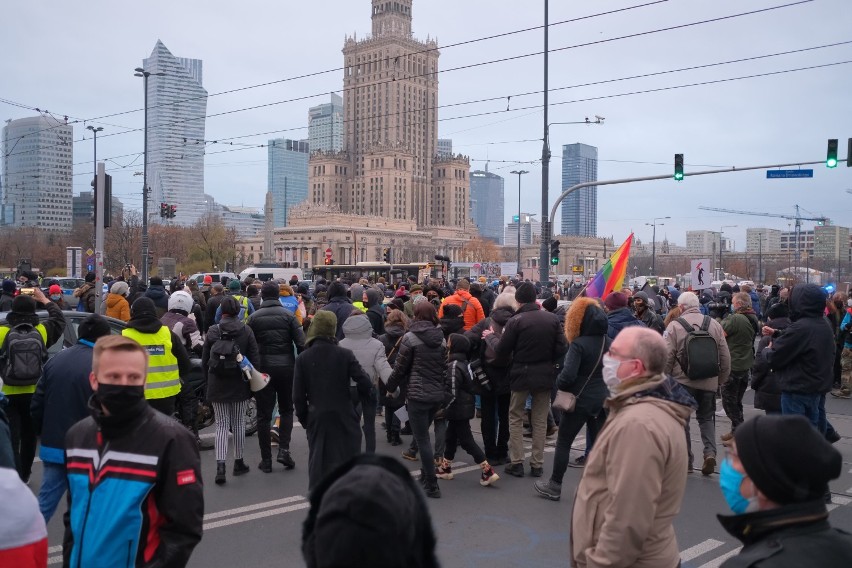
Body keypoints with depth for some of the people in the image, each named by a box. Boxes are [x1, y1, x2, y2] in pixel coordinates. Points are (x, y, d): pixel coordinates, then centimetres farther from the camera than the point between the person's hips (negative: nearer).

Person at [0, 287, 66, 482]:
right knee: (29, 436, 17)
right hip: (34, 393, 3)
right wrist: (44, 300, 20)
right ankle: (24, 475, 27)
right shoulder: (43, 331, -4)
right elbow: (59, 319, 14)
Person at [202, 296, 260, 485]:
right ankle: (238, 463, 22)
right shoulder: (246, 331, -5)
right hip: (239, 384, 0)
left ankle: (220, 466, -8)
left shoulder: (212, 331, -2)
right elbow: (255, 358, -5)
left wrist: (208, 381, 13)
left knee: (221, 425, 4)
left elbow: (204, 361, 2)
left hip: (217, 385, 0)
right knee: (239, 424, 12)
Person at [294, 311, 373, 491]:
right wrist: (355, 399, 6)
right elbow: (365, 383, -13)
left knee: (318, 464, 10)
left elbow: (298, 395, -2)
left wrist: (303, 418, 10)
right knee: (346, 462, 8)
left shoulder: (303, 358, -4)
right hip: (344, 418, -1)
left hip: (317, 420, 1)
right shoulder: (345, 355, -8)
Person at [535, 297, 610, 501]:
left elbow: (568, 375, -24)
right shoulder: (610, 343, 4)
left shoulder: (578, 344, -17)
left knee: (563, 442, 7)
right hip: (602, 401, 6)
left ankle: (554, 486, 14)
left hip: (580, 400, -6)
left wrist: (560, 385, -5)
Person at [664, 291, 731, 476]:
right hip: (709, 382, 3)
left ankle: (686, 459, 14)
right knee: (706, 418, 18)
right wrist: (722, 379, 18)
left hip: (682, 382, -3)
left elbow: (667, 358, -10)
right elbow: (725, 356, 7)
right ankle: (710, 452, 0)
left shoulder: (674, 326, -10)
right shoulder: (714, 324, 2)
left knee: (682, 419, 10)